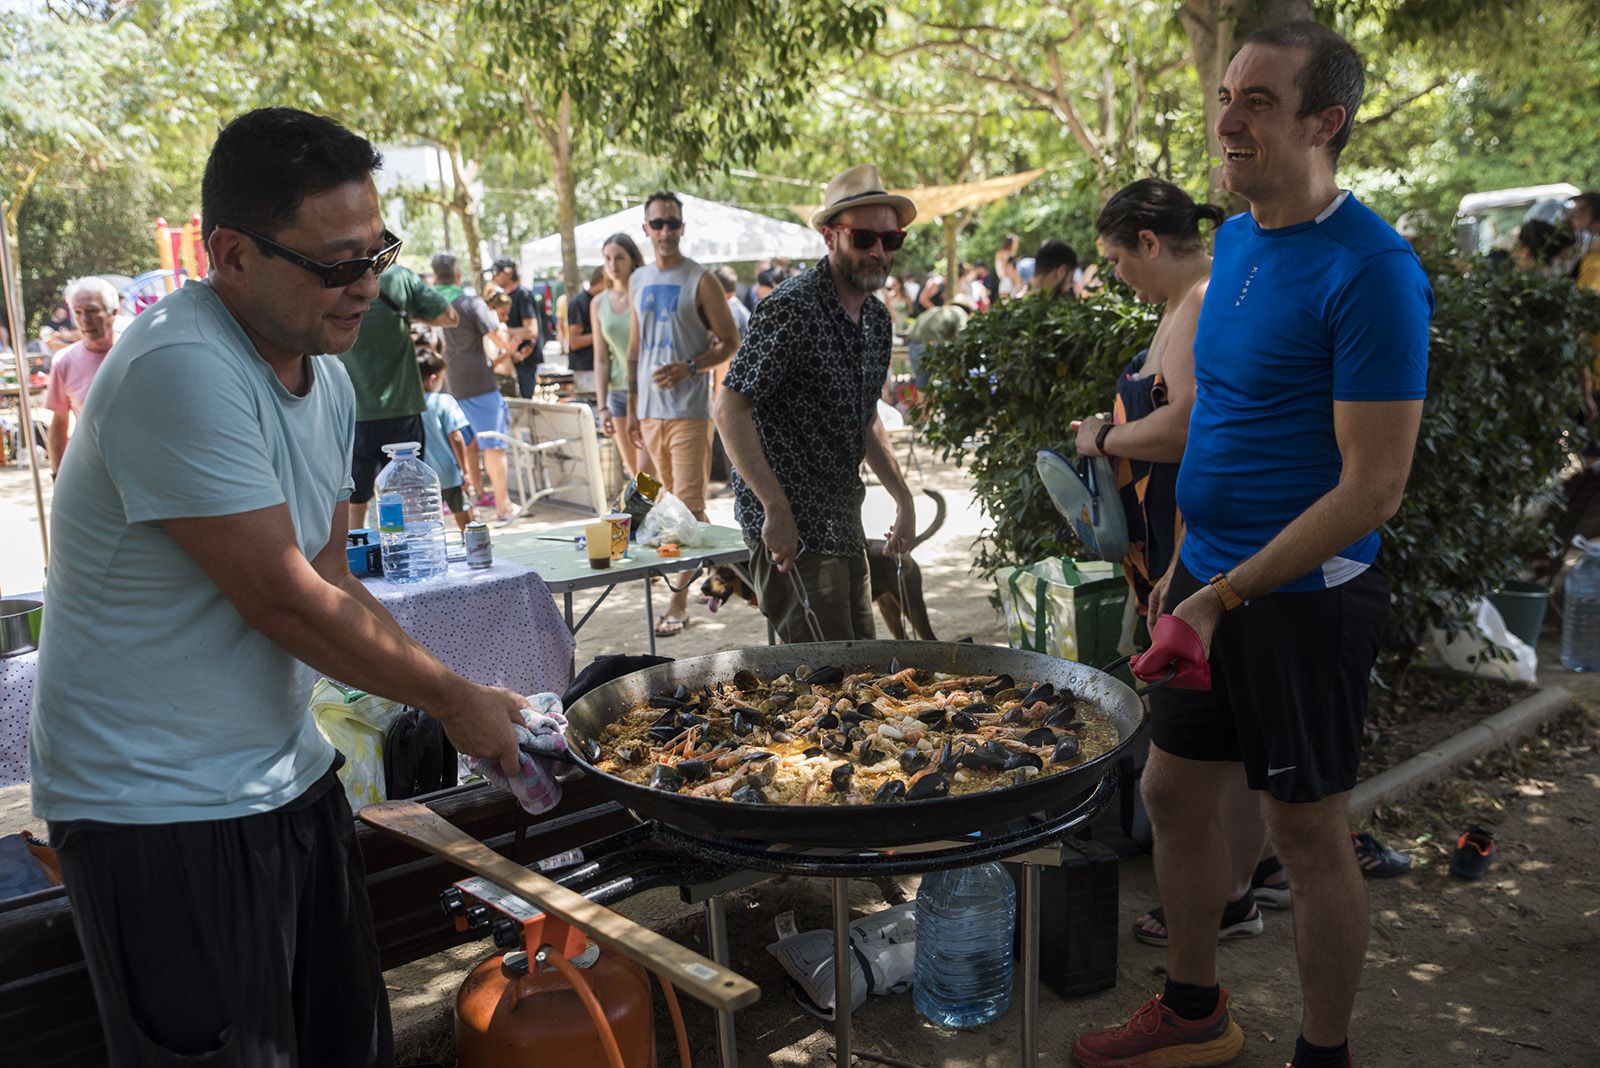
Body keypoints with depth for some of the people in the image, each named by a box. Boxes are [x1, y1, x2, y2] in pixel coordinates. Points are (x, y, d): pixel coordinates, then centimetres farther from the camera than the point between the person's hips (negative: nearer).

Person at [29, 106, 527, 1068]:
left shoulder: (326, 378, 6)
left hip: (290, 775, 8)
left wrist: (468, 701, 2)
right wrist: (453, 698, -11)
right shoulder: (182, 369, -24)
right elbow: (281, 599, -23)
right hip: (162, 808, -8)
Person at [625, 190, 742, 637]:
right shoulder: (638, 281, 13)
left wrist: (689, 368, -20)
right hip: (651, 412, 6)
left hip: (689, 411, -6)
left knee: (687, 507, -8)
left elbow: (730, 342, -4)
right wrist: (632, 407, 16)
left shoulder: (701, 281, -4)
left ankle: (679, 602, -4)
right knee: (676, 503, 12)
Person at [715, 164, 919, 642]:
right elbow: (730, 410, -19)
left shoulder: (876, 317, 11)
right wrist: (777, 508, -23)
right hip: (791, 528, -9)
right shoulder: (791, 308, -16)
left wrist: (904, 499, 17)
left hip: (843, 523, 9)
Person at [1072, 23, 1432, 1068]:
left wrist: (1225, 597, -21)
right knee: (1175, 792, 16)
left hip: (1301, 596, -8)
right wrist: (1185, 561, 15)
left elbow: (1374, 485, -20)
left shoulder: (1371, 269, -18)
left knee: (1309, 832, 6)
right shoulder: (1236, 238, 8)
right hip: (1212, 579, 8)